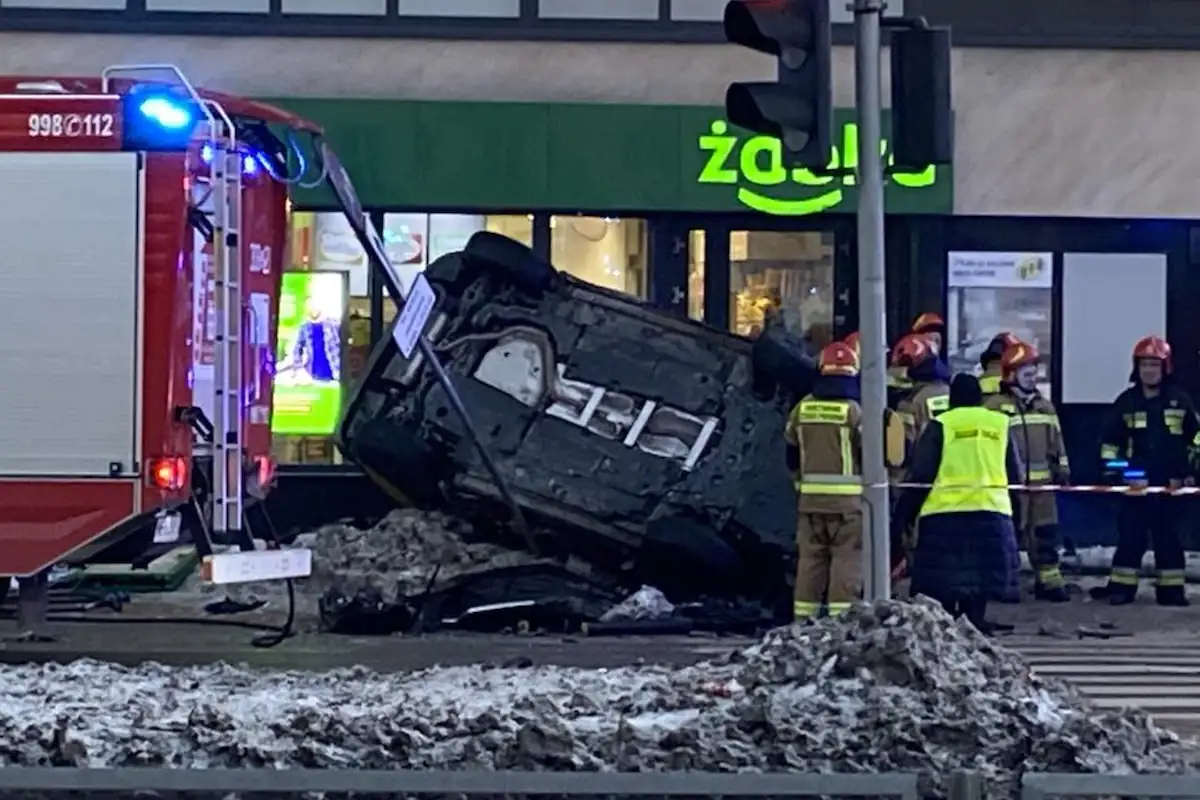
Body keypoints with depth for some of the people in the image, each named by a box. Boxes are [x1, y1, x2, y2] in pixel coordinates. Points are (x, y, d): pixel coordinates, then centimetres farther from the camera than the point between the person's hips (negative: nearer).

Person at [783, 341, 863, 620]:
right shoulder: (853, 410, -10)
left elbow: (791, 451, 15)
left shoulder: (802, 408, 6)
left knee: (810, 559, 11)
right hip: (846, 498, -5)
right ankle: (840, 617, -7)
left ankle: (803, 618, 12)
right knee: (846, 560, -2)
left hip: (810, 497, 5)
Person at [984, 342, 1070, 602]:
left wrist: (1062, 469, 14)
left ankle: (1048, 581, 12)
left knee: (1046, 532, 6)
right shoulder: (995, 405, -6)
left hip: (1042, 481, 6)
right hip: (1010, 482, -6)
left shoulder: (1045, 406, 15)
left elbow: (1056, 441, 21)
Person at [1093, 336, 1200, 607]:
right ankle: (1121, 586, 3)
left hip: (1170, 484, 0)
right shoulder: (1126, 402, 3)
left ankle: (1171, 589, 9)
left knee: (1168, 538, 5)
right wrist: (1116, 473, -2)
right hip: (1135, 483, 0)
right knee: (1130, 536, -1)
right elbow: (1109, 441, 6)